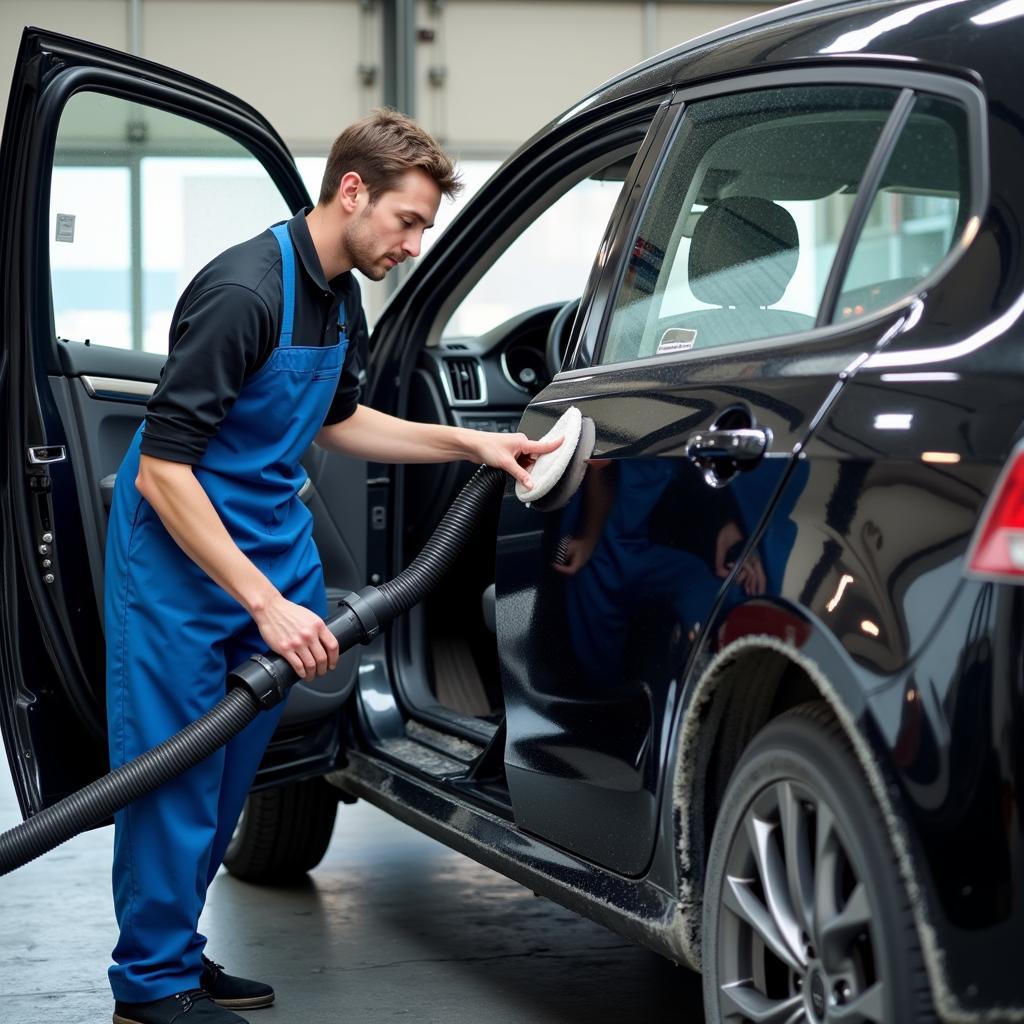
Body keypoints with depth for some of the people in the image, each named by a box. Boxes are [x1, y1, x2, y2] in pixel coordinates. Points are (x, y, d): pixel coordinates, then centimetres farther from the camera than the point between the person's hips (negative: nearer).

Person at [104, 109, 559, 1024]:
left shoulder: (343, 298, 4)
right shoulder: (243, 292, -25)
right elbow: (161, 470, -26)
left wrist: (474, 445, 14)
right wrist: (266, 605, -27)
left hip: (270, 537, 9)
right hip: (180, 551, -9)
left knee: (232, 763, 13)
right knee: (173, 765, -3)